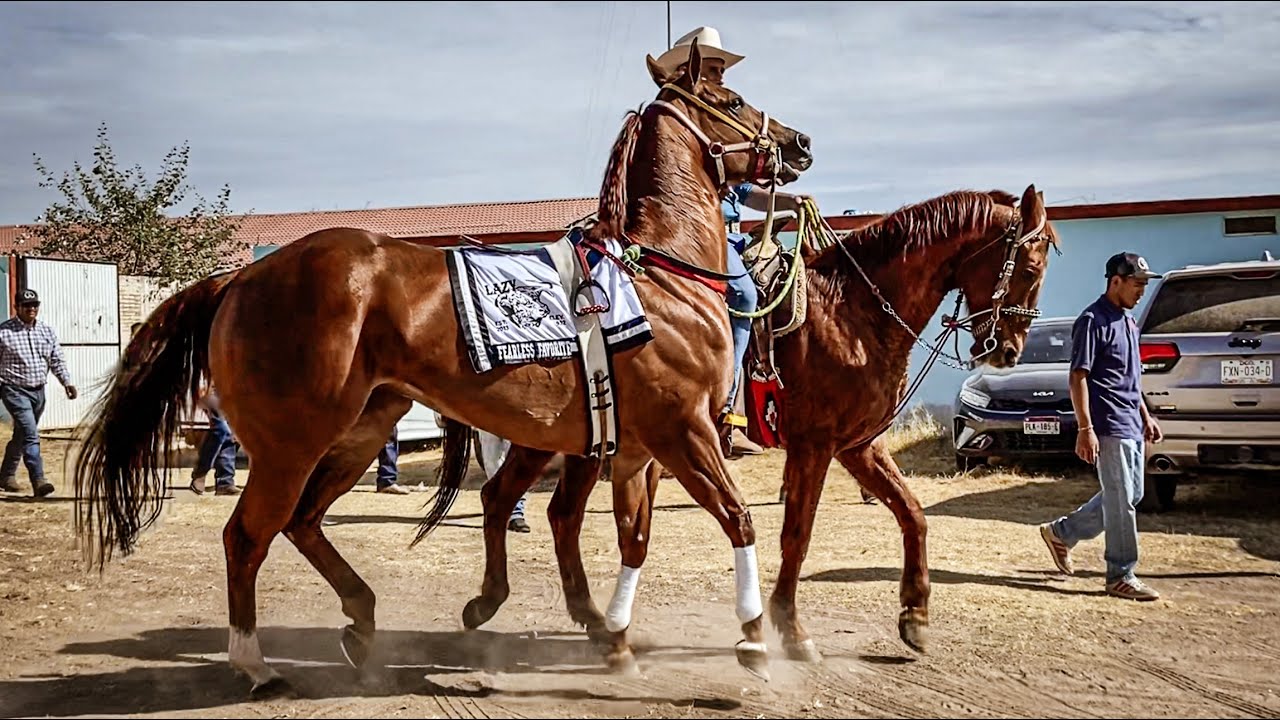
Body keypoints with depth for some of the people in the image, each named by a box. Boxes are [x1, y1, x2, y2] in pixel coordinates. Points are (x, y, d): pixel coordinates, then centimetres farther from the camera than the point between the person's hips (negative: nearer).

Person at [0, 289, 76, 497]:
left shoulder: (47, 330, 8)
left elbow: (57, 360, 11)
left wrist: (67, 382, -1)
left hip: (38, 391, 6)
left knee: (21, 435, 17)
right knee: (31, 434, -17)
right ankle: (38, 480, -21)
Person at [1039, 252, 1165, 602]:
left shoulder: (1127, 321, 16)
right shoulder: (1093, 321, -13)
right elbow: (1078, 377, -17)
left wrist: (1146, 416, 22)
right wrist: (1085, 429, -22)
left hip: (1132, 425, 10)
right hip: (1110, 428, -10)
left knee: (1131, 496, 15)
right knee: (1121, 502, -5)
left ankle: (1061, 532, 25)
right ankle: (1121, 576, 3)